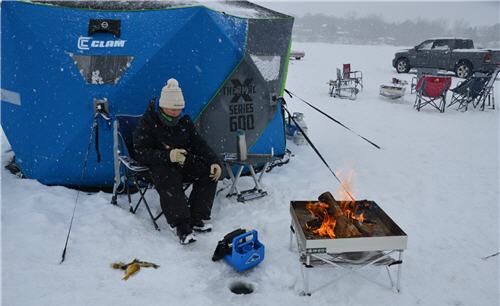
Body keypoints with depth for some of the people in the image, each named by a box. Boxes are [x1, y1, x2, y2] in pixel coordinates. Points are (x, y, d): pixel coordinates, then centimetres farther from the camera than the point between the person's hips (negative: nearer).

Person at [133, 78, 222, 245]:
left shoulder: (185, 121, 5)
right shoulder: (148, 122, -11)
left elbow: (199, 144, 9)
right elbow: (140, 152, -16)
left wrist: (214, 162, -8)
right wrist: (167, 156, -32)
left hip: (184, 161, 5)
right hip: (159, 164, -5)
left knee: (208, 172, -17)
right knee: (169, 181, -37)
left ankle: (197, 220, -13)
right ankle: (182, 227, -34)